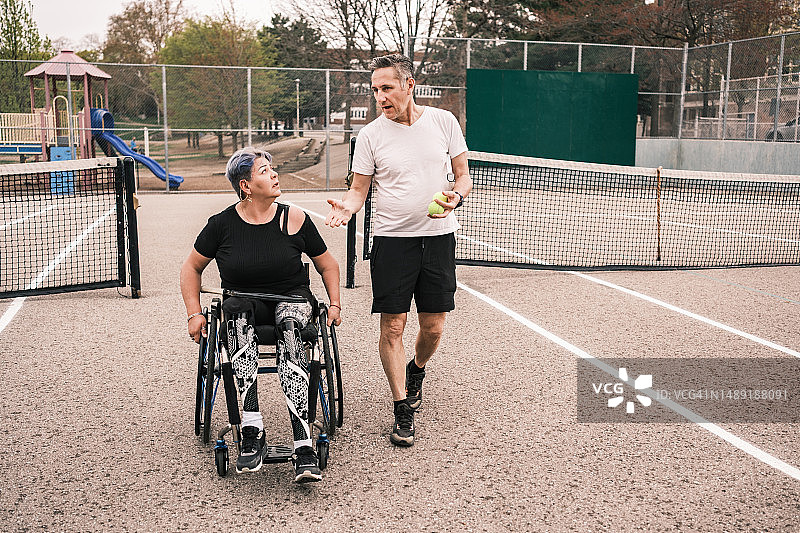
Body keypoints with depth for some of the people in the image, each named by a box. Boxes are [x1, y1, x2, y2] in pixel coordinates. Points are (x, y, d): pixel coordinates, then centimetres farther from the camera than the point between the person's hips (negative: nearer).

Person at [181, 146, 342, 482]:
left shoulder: (294, 219, -1)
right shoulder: (223, 224, -1)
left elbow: (327, 265, 12)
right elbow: (191, 267, 12)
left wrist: (335, 304, 0)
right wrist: (194, 313, 2)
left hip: (292, 299, 0)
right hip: (243, 306, 0)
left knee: (290, 321, -36)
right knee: (235, 306, -36)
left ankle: (303, 444, -44)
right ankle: (252, 431, -41)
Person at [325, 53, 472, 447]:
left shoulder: (444, 121, 2)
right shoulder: (371, 135, -1)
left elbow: (463, 175, 8)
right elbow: (360, 188, 4)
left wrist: (455, 196, -13)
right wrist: (346, 206, -18)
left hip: (439, 237, 1)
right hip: (392, 240, -1)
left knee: (433, 327, 6)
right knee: (392, 327, -4)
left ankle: (416, 370, 39)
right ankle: (403, 408, 10)